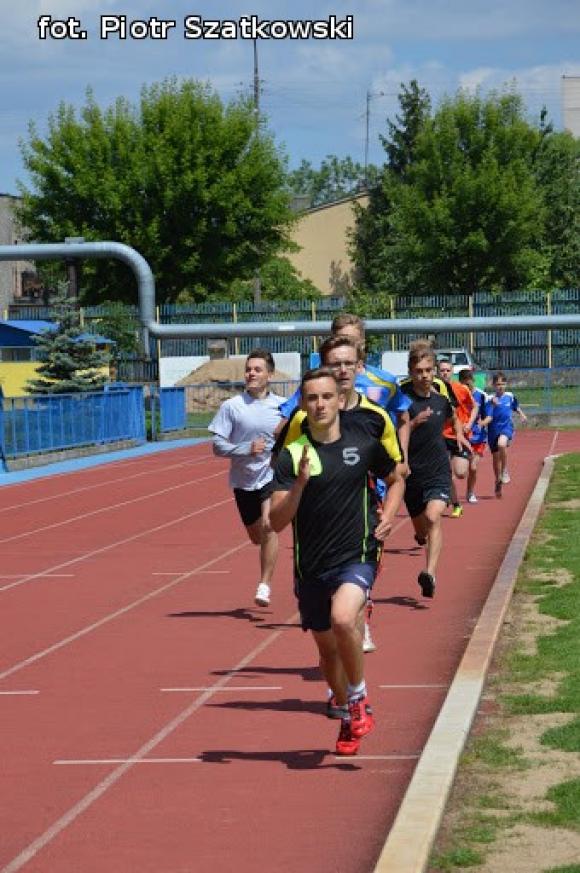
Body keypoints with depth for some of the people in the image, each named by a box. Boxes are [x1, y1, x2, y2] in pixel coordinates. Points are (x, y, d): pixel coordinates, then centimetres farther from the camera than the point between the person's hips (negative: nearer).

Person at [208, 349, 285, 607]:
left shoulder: (282, 406, -1)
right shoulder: (231, 406, -5)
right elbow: (218, 445, -6)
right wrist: (246, 449, -20)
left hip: (272, 477, -2)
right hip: (243, 479, 2)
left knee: (268, 525, -24)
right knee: (256, 536, 15)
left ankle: (265, 584, -15)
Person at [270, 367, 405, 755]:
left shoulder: (364, 443, -1)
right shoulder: (292, 455, -5)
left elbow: (396, 479, 19)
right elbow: (277, 522, -10)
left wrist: (387, 516, 1)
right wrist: (300, 482, -25)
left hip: (357, 556, -2)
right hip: (311, 565, 2)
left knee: (343, 620, -29)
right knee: (327, 646, 14)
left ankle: (359, 698, -5)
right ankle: (348, 717, 38)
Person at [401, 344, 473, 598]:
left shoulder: (441, 398, 3)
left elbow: (453, 418, 26)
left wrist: (459, 434, 7)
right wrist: (414, 423, -26)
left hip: (438, 471, 0)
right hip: (411, 473, 0)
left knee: (433, 517, -24)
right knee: (421, 527, 15)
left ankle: (430, 573, -32)